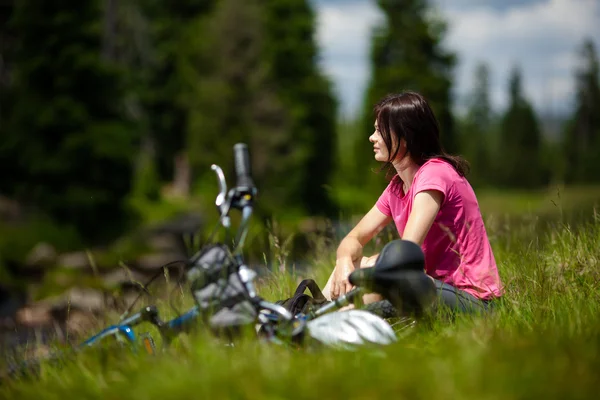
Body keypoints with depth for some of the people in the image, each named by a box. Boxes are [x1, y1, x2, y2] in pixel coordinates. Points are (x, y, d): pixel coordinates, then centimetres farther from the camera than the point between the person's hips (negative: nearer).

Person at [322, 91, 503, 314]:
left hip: (471, 299, -9)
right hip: (437, 285, 9)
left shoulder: (434, 173, -15)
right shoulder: (397, 187, 12)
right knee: (350, 263, 1)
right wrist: (344, 261, -14)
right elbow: (354, 239, 9)